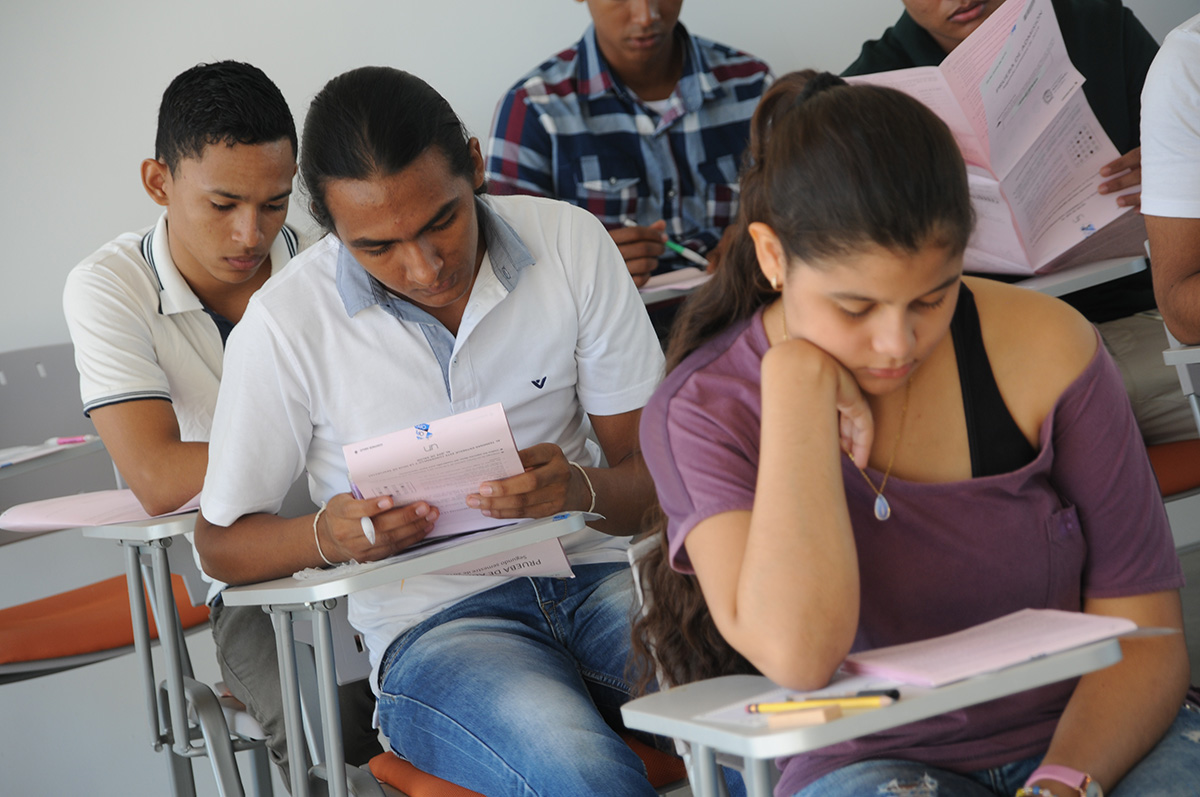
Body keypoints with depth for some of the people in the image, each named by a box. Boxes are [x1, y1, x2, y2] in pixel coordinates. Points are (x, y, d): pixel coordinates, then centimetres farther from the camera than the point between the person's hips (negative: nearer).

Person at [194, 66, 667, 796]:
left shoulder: (570, 243, 0)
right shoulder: (288, 324, -6)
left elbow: (657, 474, 4)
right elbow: (222, 542, 6)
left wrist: (581, 490, -20)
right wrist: (328, 536, -16)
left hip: (594, 572, 3)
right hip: (433, 621, -3)